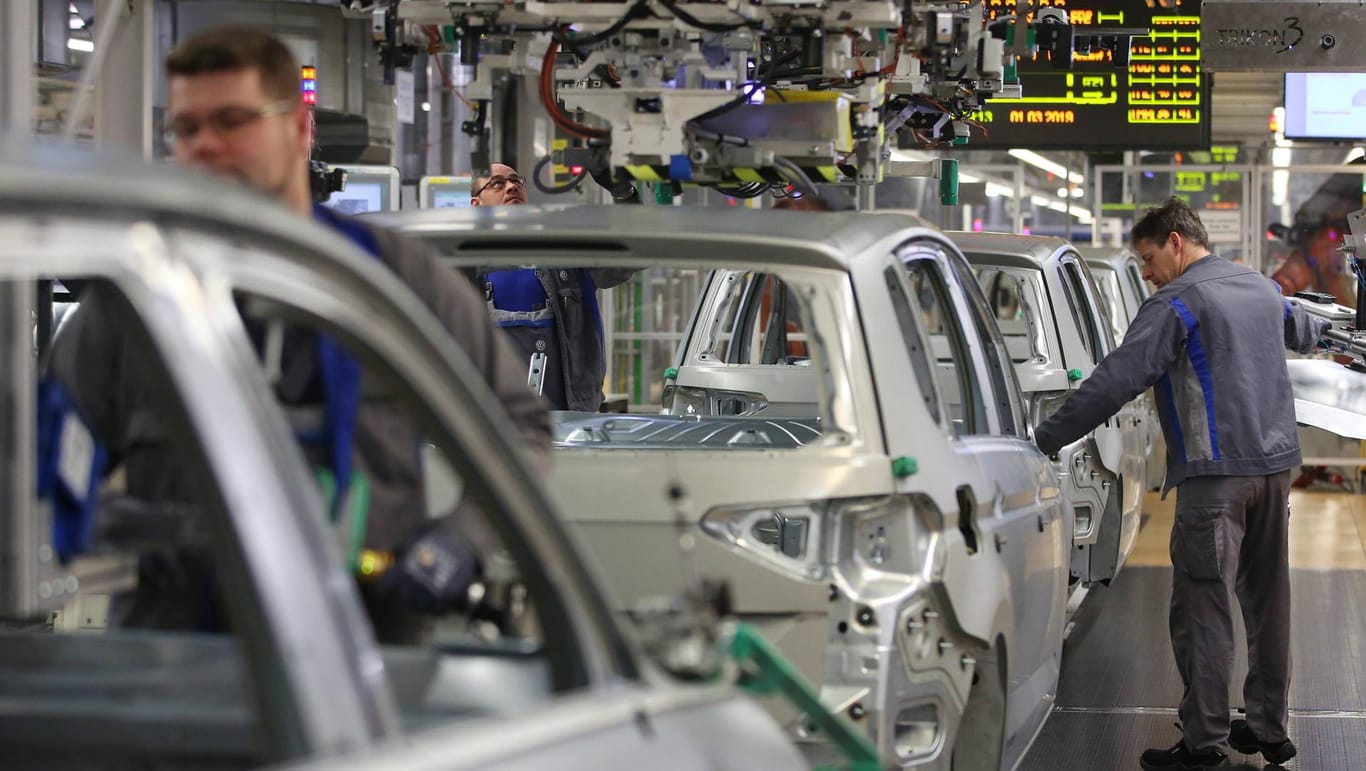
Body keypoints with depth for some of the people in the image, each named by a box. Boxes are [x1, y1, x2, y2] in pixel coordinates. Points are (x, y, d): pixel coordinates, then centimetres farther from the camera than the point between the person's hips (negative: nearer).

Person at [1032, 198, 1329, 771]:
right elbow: (1300, 331, 38)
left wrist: (1043, 441, -15)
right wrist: (1322, 330, 61)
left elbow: (1114, 384, -17)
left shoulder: (1177, 305, -10)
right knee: (1267, 600, 15)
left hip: (1216, 475, -8)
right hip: (1276, 465, 8)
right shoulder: (1264, 290, 15)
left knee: (1202, 607, -5)